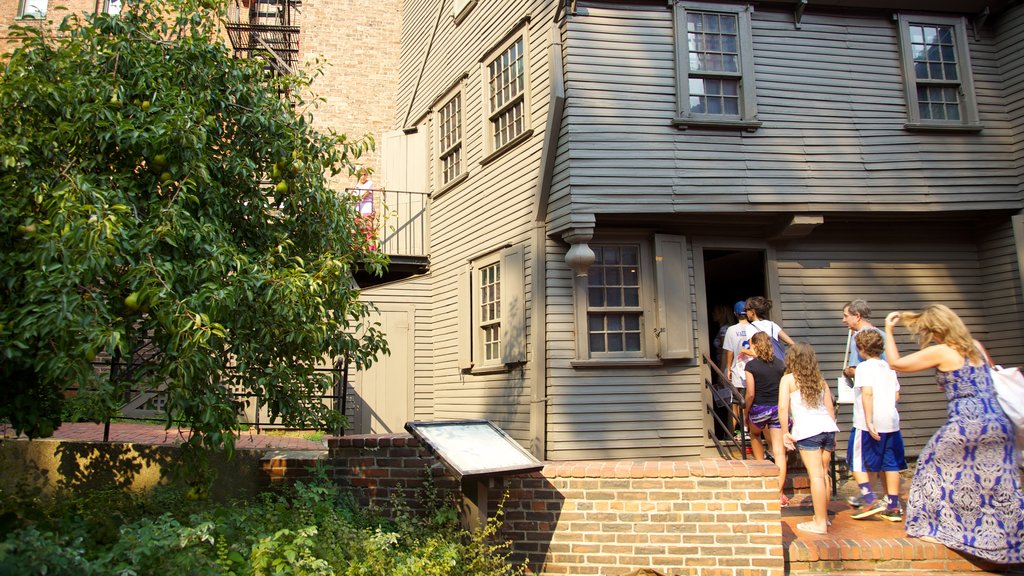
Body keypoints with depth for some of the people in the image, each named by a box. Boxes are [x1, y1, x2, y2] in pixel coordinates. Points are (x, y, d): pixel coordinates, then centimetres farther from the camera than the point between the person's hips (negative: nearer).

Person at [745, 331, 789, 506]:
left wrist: (746, 413, 3)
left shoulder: (751, 365, -8)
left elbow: (751, 394, -10)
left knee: (754, 435, 30)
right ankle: (780, 493, 0)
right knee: (779, 452, 1)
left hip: (759, 409, -2)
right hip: (778, 409, 2)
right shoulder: (780, 364, 3)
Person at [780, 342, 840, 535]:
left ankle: (820, 523, 1)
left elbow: (783, 407, -8)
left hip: (807, 430, -6)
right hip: (827, 427, 6)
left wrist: (785, 432, -2)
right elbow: (830, 408, 17)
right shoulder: (820, 380, 17)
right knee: (823, 474, 15)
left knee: (816, 475, -4)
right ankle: (823, 516, 27)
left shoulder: (788, 379, 2)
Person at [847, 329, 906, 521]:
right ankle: (893, 506, 15)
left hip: (868, 425, -6)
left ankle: (870, 500, -6)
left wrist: (868, 422, -23)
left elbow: (867, 392, -21)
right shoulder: (889, 367, 11)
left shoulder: (864, 366, -9)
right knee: (890, 464, 11)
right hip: (891, 422, 7)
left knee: (857, 463, 5)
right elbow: (896, 396, 12)